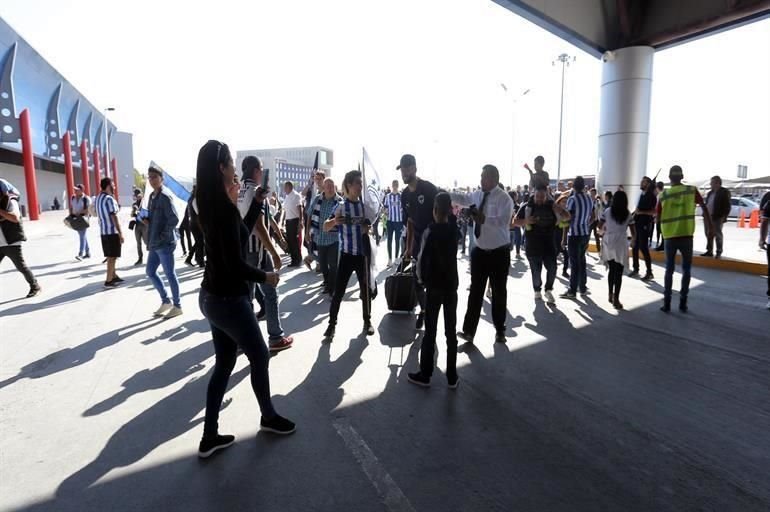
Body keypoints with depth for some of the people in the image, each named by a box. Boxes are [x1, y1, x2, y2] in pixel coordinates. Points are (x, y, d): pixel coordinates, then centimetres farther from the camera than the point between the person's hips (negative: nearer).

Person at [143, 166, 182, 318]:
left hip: (165, 243, -9)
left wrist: (163, 235, -17)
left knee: (170, 274, -1)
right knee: (150, 272, 15)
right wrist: (146, 220, 4)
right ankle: (165, 301, 27)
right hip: (154, 243, 9)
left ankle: (177, 306, 11)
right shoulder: (152, 196, 15)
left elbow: (174, 219, -20)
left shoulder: (165, 196, -13)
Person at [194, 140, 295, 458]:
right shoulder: (224, 208, -21)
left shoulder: (208, 206, 6)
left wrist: (233, 204, 11)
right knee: (259, 357, 11)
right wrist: (265, 277, -9)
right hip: (228, 299, -9)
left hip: (211, 295, 9)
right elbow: (235, 264, -24)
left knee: (224, 363, 16)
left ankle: (209, 437, 25)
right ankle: (269, 417, 32)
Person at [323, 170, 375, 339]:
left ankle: (367, 321, 24)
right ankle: (332, 323, 12)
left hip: (362, 253, 2)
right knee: (338, 290, -1)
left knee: (365, 289, 9)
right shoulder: (340, 206, -3)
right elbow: (325, 228, -2)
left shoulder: (365, 205, 3)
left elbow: (372, 226, 14)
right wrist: (334, 221, -23)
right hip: (346, 253, -2)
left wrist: (368, 228, -10)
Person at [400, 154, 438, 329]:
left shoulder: (429, 188, -13)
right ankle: (423, 310, 27)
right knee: (417, 280, 9)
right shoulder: (405, 195, 6)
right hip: (418, 241, 6)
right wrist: (408, 247, 12)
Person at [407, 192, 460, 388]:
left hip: (434, 287, -4)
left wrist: (423, 278, 0)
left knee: (430, 332, 5)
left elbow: (422, 260, -17)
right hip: (451, 285, 4)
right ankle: (452, 377, 17)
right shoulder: (454, 229, -1)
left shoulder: (430, 231, -14)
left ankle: (425, 375, 15)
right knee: (451, 332, 9)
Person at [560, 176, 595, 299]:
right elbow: (592, 217, 14)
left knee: (574, 263, -3)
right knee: (582, 261, 16)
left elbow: (568, 219, -15)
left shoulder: (572, 199, -14)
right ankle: (583, 288, 22)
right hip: (585, 233, 7)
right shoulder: (589, 198, 7)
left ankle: (572, 291, 1)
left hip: (574, 235, -6)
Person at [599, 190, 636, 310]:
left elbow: (600, 227, 6)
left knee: (611, 270, 17)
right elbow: (634, 232, 4)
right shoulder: (628, 214, 1)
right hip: (621, 244, -2)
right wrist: (633, 241, 23)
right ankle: (616, 299, 1)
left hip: (608, 243, 2)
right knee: (619, 272, 2)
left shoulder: (607, 211, 2)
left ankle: (611, 295, 23)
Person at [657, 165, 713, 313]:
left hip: (670, 237, 0)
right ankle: (683, 302, 13)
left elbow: (658, 218, 4)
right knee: (686, 270, 12)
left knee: (669, 270, 10)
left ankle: (667, 303, 7)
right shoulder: (691, 190, 0)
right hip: (686, 236, 0)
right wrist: (710, 225, 9)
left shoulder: (663, 195, -1)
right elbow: (704, 207, 1)